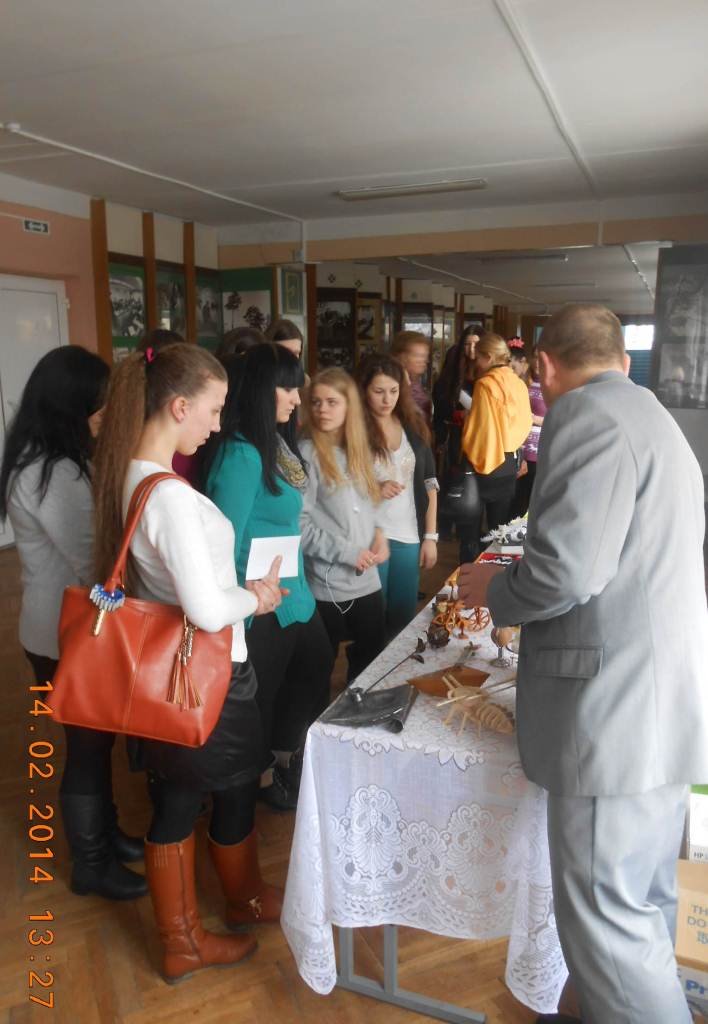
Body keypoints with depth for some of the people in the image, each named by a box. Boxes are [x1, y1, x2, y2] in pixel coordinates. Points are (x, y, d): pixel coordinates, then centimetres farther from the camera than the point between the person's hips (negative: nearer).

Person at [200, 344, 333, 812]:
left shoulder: (273, 442, 3)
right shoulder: (240, 453, -24)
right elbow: (225, 542, -23)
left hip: (292, 593, 9)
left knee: (316, 666, 25)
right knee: (260, 692, 13)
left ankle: (286, 756, 47)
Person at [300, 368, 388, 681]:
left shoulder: (358, 451, 11)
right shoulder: (307, 453, -11)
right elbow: (298, 524, -17)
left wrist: (378, 533, 0)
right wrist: (348, 552, -16)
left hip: (367, 579, 7)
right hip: (327, 583, -7)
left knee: (373, 659, 17)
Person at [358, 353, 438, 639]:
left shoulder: (414, 426, 5)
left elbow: (429, 484, 8)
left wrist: (430, 536, 4)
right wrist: (373, 491, -18)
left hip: (410, 537, 4)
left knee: (404, 619, 12)